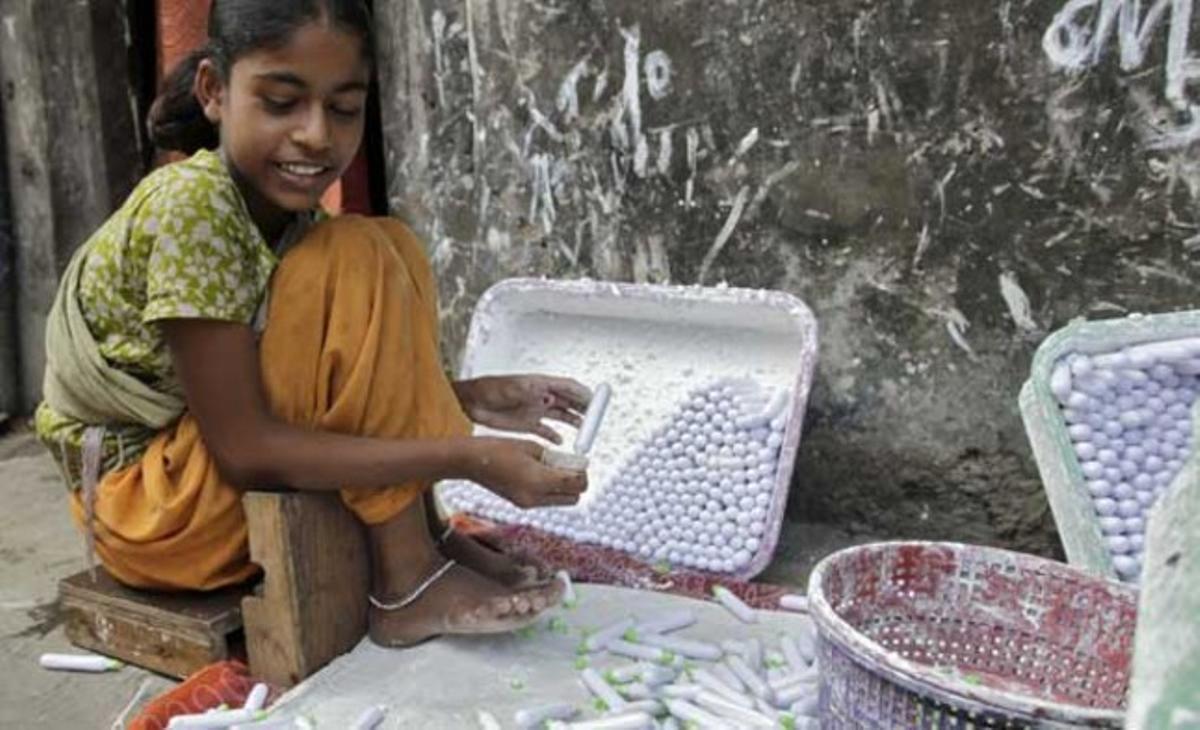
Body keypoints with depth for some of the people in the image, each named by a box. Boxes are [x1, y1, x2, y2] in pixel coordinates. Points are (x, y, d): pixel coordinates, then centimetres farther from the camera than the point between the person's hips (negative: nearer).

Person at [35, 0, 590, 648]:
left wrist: (469, 399, -11)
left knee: (393, 247, 0)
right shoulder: (190, 205, -25)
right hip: (150, 507, -8)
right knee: (354, 262, -23)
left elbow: (332, 384, 1)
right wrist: (463, 457, -30)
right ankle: (407, 584, -16)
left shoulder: (288, 202, -1)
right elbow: (244, 450, -28)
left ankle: (423, 534, -2)